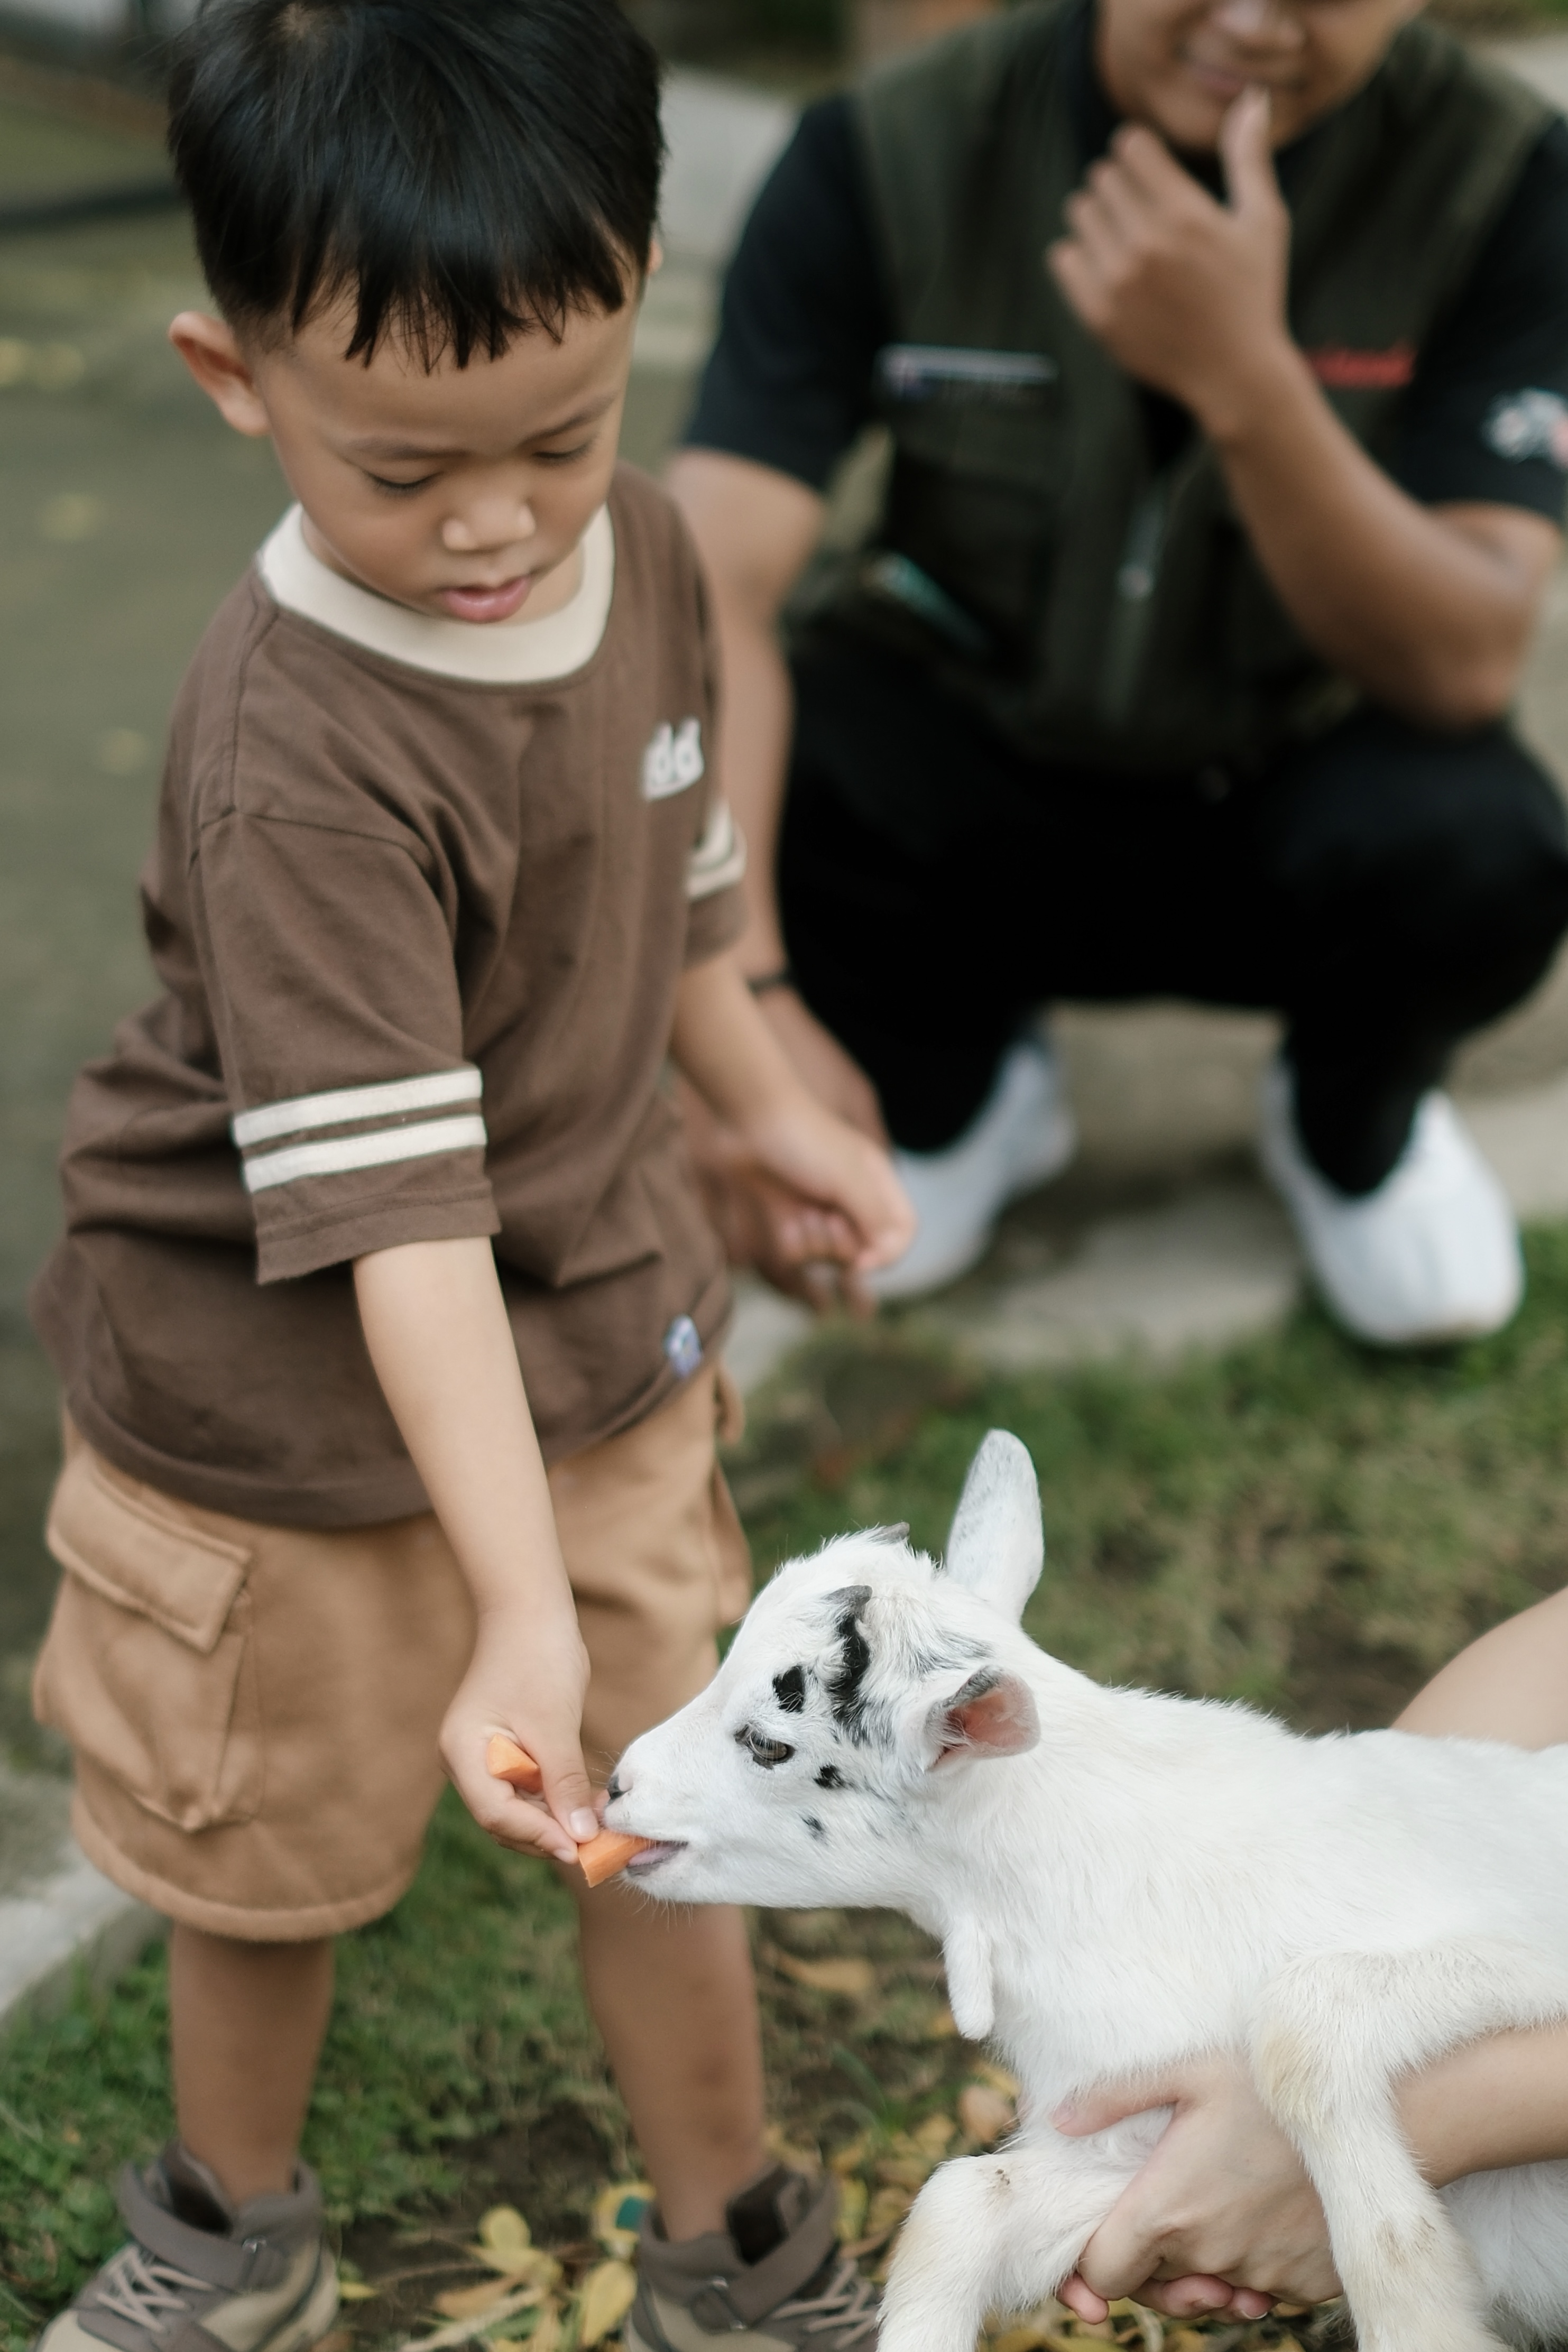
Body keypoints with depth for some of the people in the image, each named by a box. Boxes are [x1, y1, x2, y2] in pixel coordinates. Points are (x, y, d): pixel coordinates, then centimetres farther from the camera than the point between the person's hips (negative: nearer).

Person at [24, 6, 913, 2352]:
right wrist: (519, 1609, -37)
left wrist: (769, 1104, 21)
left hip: (599, 1330, 6)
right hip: (295, 1406, -5)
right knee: (273, 1856, 16)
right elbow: (394, 1202, -34)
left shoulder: (641, 549, -8)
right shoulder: (302, 752, -32)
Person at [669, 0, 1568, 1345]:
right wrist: (743, 996, -42)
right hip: (969, 795, 1)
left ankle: (1354, 1124, 5)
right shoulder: (888, 158, -18)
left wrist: (1242, 378, -39)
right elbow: (712, 590, -28)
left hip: (1295, 792, 0)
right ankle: (953, 1087, 5)